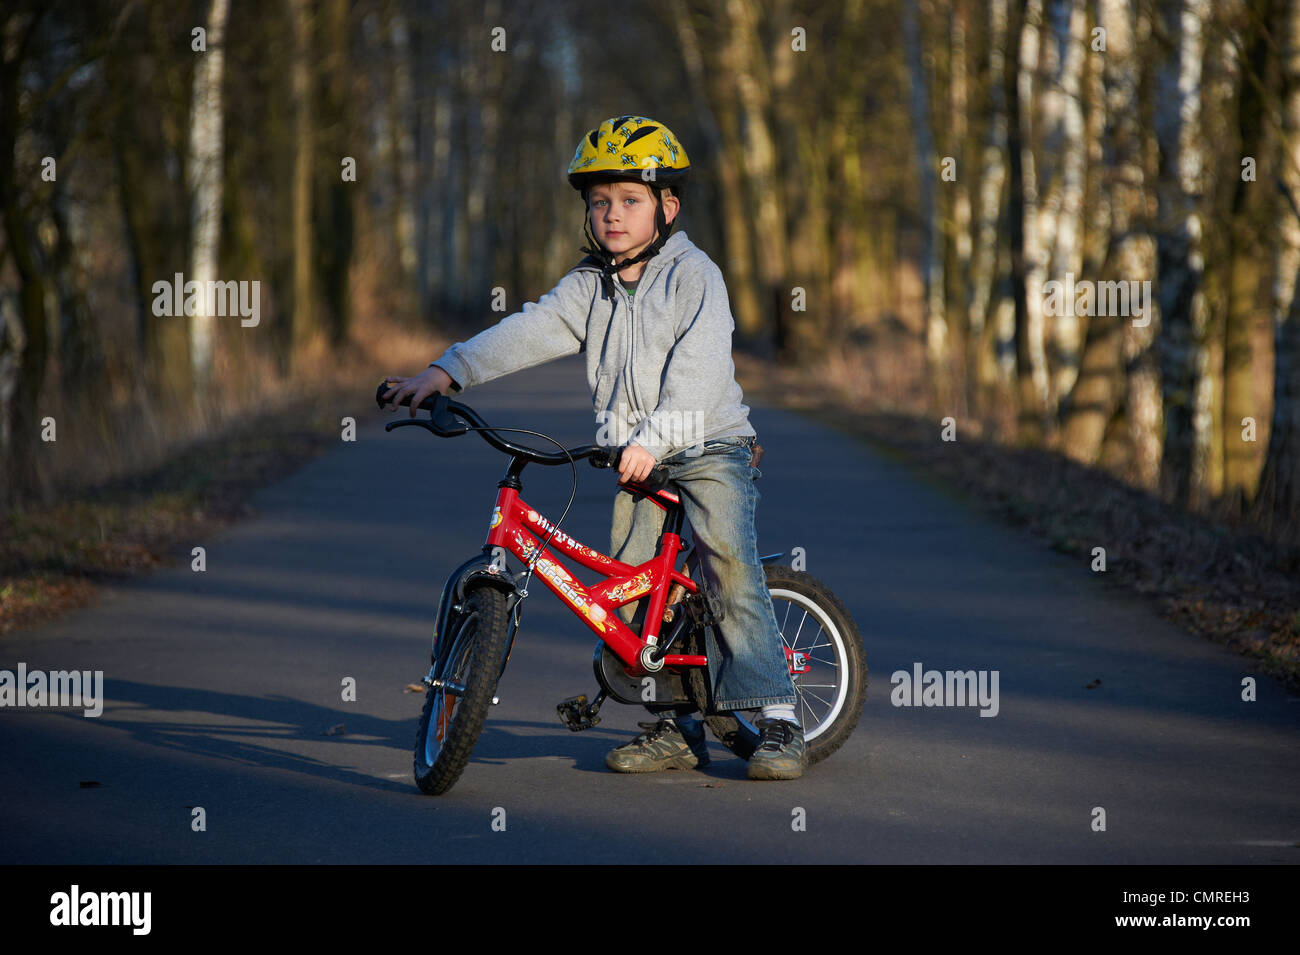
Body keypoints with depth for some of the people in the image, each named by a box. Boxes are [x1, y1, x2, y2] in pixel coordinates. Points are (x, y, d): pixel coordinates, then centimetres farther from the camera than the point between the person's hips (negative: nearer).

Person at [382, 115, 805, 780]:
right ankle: (675, 729, 9)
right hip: (634, 457, 6)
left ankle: (777, 721, -17)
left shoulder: (695, 276, -9)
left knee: (729, 564, -20)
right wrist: (447, 371, -15)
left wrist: (654, 439, -31)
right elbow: (529, 332, -2)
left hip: (708, 445, -6)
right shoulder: (589, 284, 8)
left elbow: (697, 373, -20)